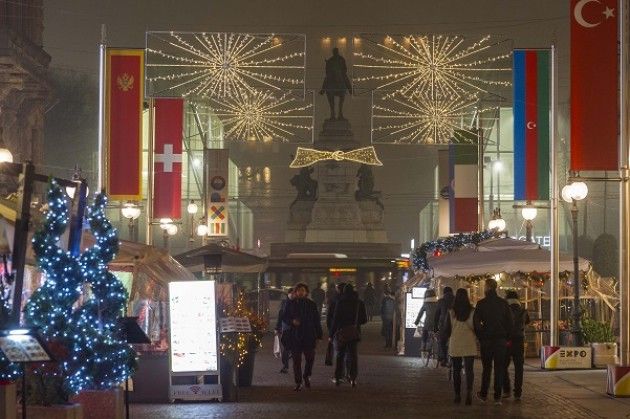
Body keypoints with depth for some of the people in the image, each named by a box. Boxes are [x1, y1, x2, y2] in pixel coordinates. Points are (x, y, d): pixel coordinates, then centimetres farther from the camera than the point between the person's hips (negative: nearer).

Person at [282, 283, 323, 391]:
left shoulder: (311, 304, 6)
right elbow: (284, 317, 9)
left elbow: (316, 321, 7)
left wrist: (318, 335, 2)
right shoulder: (290, 304, 6)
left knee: (310, 358, -7)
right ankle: (298, 382, 9)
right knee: (296, 360, 2)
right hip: (295, 336, 0)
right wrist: (292, 321, -13)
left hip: (309, 336, 0)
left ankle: (306, 376, 20)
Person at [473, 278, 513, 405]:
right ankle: (497, 397, -1)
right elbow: (510, 322, 3)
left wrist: (479, 337, 6)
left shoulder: (481, 303, -5)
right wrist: (507, 338, 9)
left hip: (486, 339, -1)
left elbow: (476, 322, -5)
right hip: (501, 339, 1)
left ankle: (484, 394, 16)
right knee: (499, 367, 2)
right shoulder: (503, 303, 1)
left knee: (486, 367, 12)